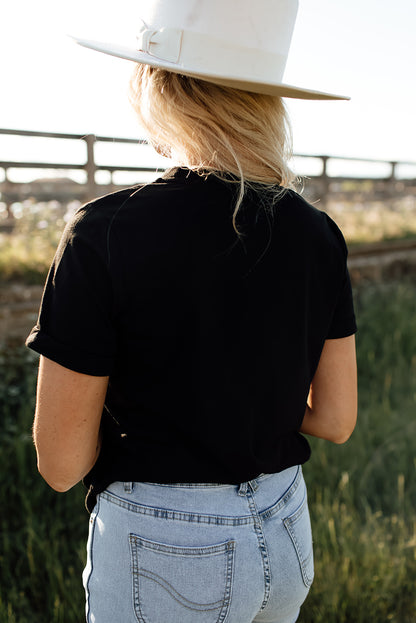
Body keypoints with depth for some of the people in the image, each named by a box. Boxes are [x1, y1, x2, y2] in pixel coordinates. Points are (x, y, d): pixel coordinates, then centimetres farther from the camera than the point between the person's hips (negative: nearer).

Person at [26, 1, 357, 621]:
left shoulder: (104, 234, -20)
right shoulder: (316, 234, -6)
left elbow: (61, 463, -15)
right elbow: (336, 419, 0)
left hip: (165, 555, -4)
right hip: (285, 535, 5)